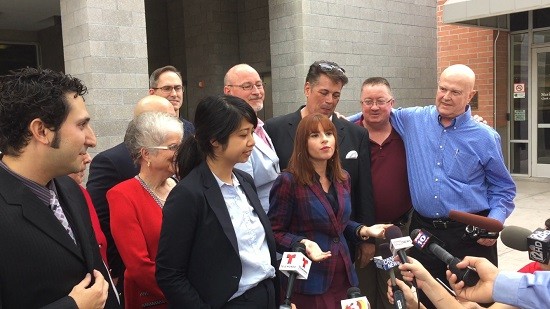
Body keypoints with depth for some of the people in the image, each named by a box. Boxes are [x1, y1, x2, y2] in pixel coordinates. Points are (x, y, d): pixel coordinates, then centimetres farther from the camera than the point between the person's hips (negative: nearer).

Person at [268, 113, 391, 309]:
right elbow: (274, 232, -11)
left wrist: (364, 230, 1)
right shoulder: (289, 182, -13)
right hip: (310, 279, -6)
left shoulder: (342, 179, 7)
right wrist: (303, 243, -26)